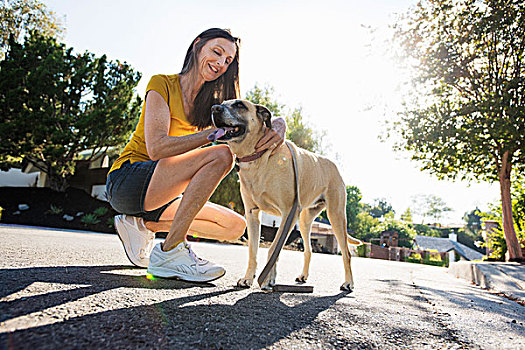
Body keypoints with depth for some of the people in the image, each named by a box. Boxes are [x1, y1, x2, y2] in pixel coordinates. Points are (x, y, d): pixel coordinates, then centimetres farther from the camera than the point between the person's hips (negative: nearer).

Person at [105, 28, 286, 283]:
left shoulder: (211, 105, 10)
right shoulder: (162, 84, -7)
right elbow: (156, 147, -21)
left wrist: (278, 126, -26)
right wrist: (212, 133, -31)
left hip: (161, 193, 7)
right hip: (126, 181, -6)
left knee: (235, 226, -2)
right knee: (221, 155, -26)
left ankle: (143, 224, 1)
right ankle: (170, 252, -21)